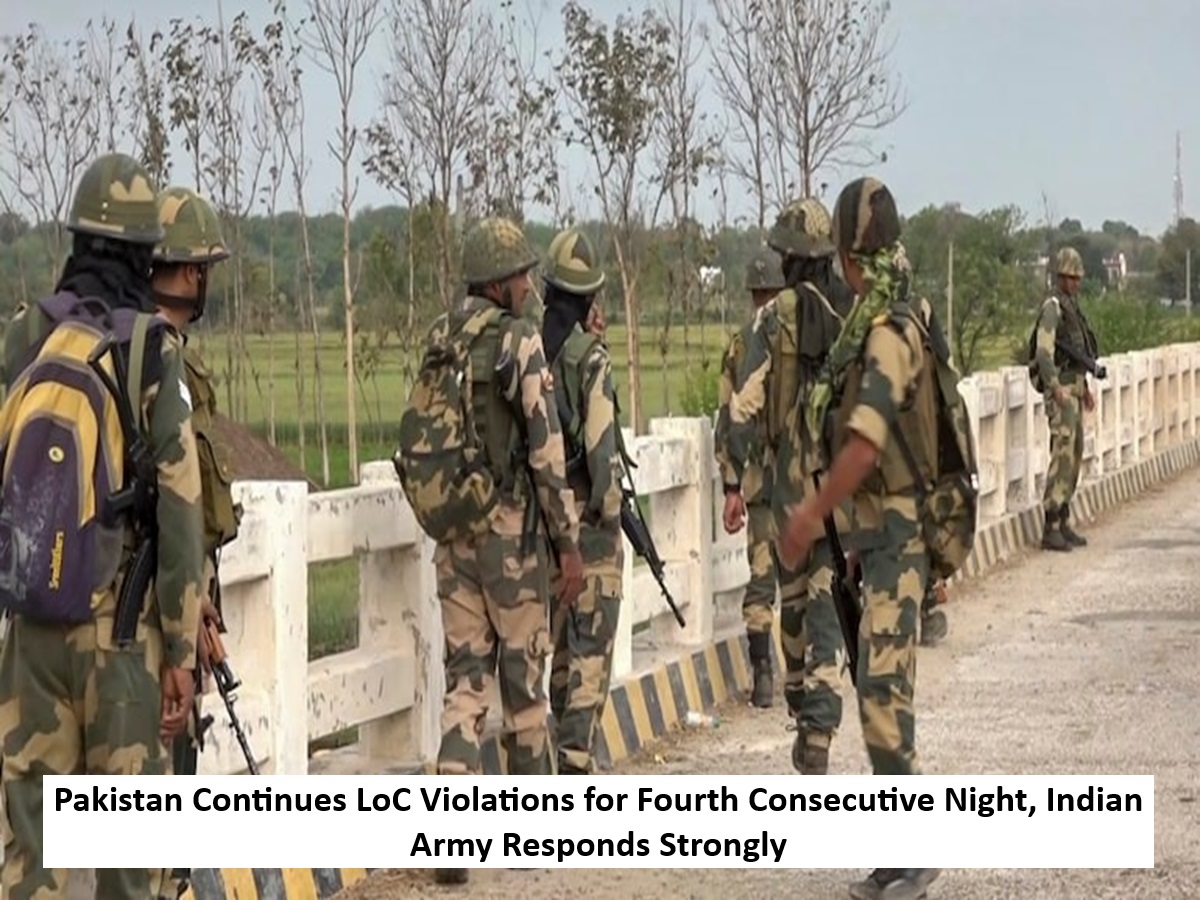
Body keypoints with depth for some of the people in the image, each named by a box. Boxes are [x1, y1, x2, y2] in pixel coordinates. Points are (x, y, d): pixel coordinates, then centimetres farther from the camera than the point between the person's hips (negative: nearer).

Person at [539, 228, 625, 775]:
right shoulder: (590, 357, -14)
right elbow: (601, 443, -18)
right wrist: (611, 506, -6)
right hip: (587, 515, -6)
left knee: (559, 637, 16)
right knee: (593, 642, -3)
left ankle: (570, 743, 23)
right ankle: (575, 754, -10)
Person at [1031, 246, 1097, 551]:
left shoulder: (1073, 307, 17)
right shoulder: (1052, 307, -12)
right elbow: (1044, 351, -21)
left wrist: (1085, 388, 23)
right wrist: (1056, 389, -27)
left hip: (1074, 385, 10)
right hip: (1060, 386, -10)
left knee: (1075, 454, 11)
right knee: (1062, 454, -13)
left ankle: (1064, 523, 16)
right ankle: (1051, 529, -13)